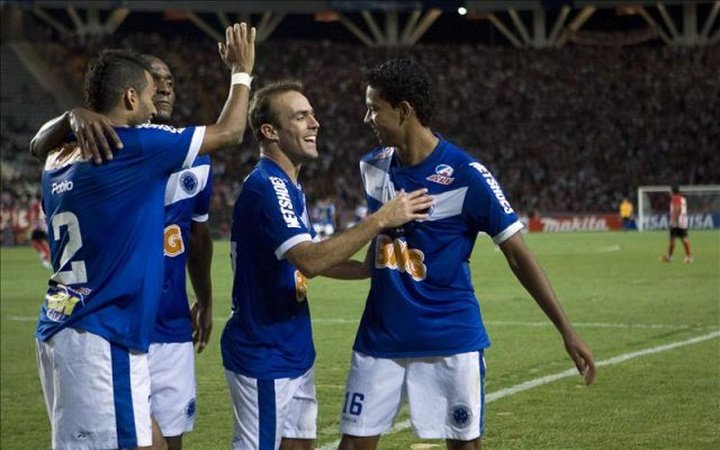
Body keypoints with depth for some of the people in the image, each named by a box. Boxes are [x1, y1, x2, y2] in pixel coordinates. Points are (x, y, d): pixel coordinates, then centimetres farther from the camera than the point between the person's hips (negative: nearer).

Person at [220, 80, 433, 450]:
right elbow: (310, 261, -32)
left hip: (293, 351, 10)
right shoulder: (265, 186, -20)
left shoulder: (286, 185, 12)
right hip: (264, 359, -10)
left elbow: (309, 260, 20)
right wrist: (381, 219, -29)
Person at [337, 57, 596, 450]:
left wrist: (566, 331, -12)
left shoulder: (466, 175, -14)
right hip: (380, 338, 5)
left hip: (451, 340, -4)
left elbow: (517, 255, -11)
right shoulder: (373, 167, 2)